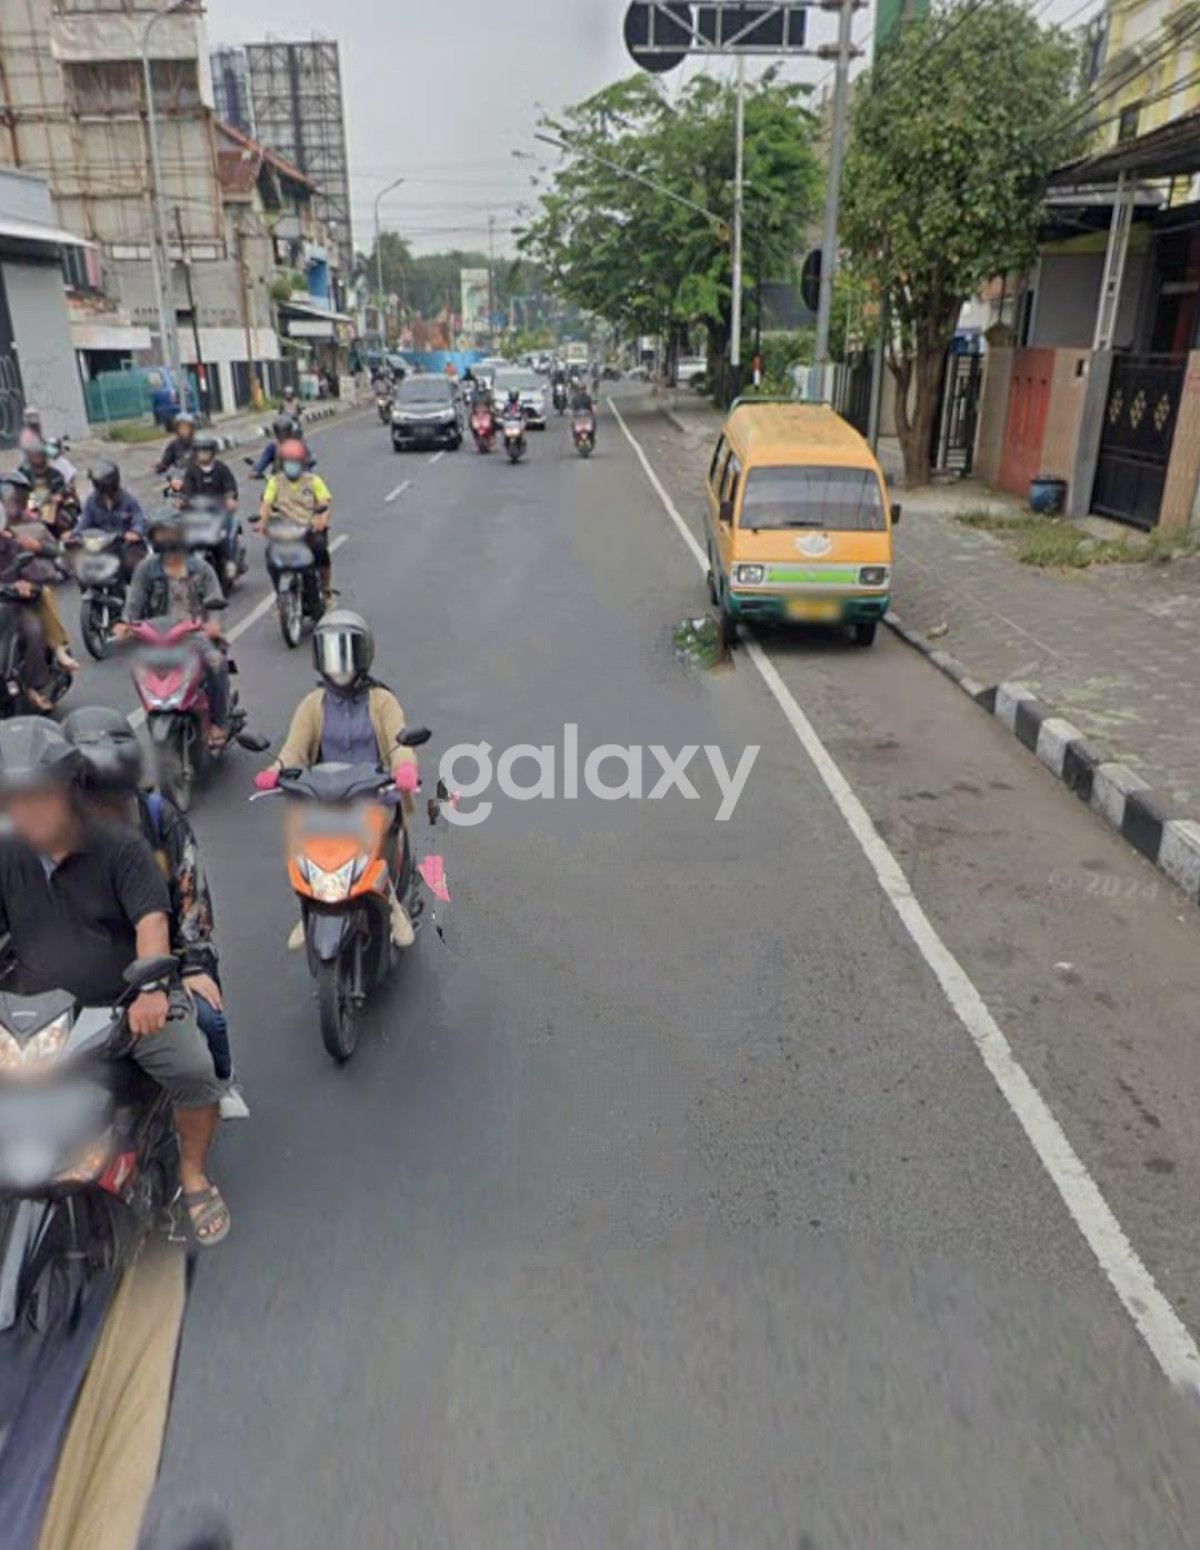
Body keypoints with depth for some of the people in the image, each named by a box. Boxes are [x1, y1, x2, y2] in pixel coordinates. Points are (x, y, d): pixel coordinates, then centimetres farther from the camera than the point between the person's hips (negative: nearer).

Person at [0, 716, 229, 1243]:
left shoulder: (120, 848, -6)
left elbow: (152, 920, -18)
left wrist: (151, 988, -35)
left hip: (132, 1004, -3)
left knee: (195, 1070, -24)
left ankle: (194, 1175, 2)